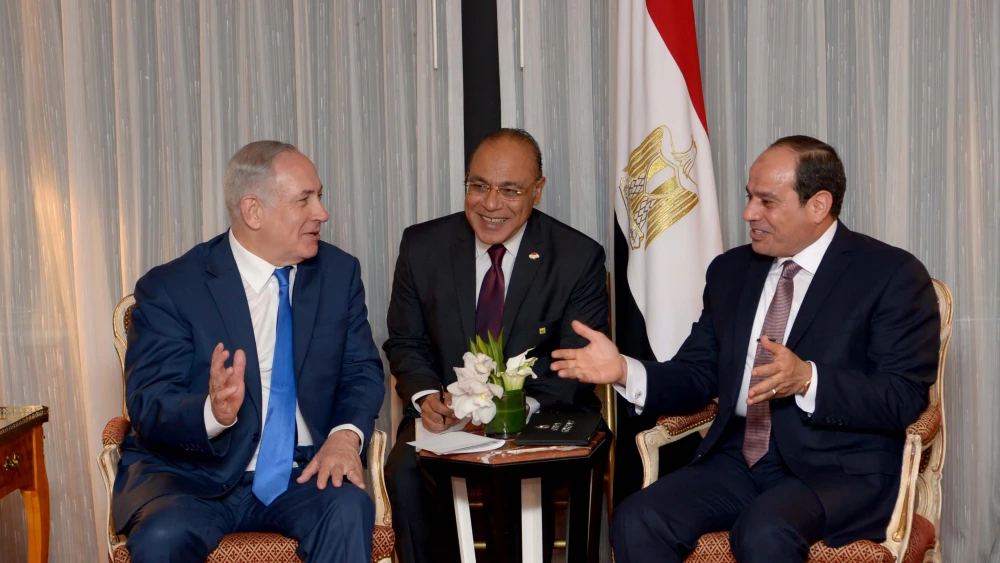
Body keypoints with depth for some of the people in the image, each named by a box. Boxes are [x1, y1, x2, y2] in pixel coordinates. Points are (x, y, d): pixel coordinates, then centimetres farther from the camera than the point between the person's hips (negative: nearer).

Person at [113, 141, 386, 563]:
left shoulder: (339, 273, 6)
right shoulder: (169, 289, -6)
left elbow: (361, 369, 8)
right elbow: (147, 408, -11)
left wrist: (345, 434, -15)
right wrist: (214, 413, -33)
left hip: (300, 474, 3)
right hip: (191, 476, -2)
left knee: (349, 510, -29)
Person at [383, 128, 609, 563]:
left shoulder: (579, 258, -3)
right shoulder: (423, 247, 3)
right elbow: (405, 342, 10)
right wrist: (425, 395, -13)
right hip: (446, 415, 2)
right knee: (405, 470, -29)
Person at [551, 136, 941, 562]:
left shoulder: (891, 275, -3)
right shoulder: (730, 271, 14)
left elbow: (904, 398, -12)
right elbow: (696, 379, 15)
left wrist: (807, 380, -27)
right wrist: (624, 371, -4)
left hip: (839, 468, -5)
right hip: (739, 459, 5)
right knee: (637, 522, -20)